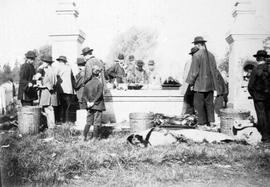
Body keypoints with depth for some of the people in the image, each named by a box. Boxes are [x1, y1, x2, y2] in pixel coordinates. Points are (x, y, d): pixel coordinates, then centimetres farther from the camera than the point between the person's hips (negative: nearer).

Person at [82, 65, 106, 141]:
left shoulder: (88, 83, 6)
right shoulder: (99, 83, -11)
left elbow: (84, 95, 3)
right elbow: (99, 94, -20)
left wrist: (87, 102, -3)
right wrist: (93, 102, -16)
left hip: (89, 107, 5)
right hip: (98, 106, -5)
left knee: (88, 122, 14)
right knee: (96, 123, 3)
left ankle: (84, 136, 12)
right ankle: (95, 138, 7)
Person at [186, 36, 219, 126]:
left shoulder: (196, 55, -13)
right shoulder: (211, 55, 8)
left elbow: (194, 71, -14)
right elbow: (214, 69, 12)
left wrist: (191, 83, -6)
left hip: (200, 84, -7)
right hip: (210, 84, 7)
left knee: (199, 104, 3)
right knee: (209, 103, 13)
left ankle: (202, 122, 8)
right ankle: (211, 121, 14)